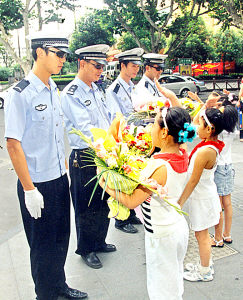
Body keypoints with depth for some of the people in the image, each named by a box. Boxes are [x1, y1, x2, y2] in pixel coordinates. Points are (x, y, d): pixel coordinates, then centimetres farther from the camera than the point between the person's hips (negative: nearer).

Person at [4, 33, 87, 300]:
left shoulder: (53, 90, 6)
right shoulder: (21, 94, -17)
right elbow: (13, 143, -18)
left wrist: (63, 169, 13)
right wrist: (29, 189, -17)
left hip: (59, 178, 7)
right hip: (38, 183, -7)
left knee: (61, 238, 21)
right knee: (43, 245, 12)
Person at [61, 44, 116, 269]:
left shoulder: (95, 89, 11)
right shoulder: (72, 93, -14)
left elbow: (108, 118, 14)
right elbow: (85, 128, -24)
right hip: (84, 157, -8)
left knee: (104, 202, 19)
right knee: (87, 206, 7)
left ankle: (99, 242, 39)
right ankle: (86, 249, 28)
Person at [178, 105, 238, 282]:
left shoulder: (205, 151, -32)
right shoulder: (214, 144, -6)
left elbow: (193, 181, -25)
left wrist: (179, 203, -18)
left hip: (202, 198, -9)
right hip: (206, 194, 9)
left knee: (201, 235, 11)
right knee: (203, 234, 25)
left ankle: (205, 273, 32)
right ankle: (206, 265, 46)